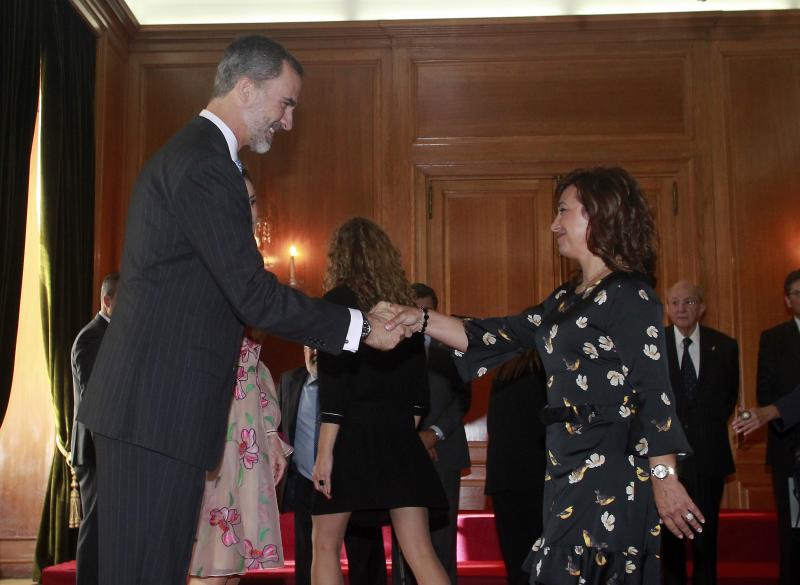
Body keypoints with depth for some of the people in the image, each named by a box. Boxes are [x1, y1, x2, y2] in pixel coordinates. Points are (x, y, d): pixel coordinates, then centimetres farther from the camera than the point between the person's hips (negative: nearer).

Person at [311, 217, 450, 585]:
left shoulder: (339, 299, -4)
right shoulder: (403, 303, 12)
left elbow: (334, 381, -12)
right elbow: (418, 386, 13)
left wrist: (324, 452, -11)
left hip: (353, 434, -5)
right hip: (400, 439, 5)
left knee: (325, 546, 9)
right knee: (420, 552, 2)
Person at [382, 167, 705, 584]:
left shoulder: (629, 294, -9)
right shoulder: (566, 300, 16)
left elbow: (653, 390, -14)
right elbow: (496, 337, 13)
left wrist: (665, 478, -17)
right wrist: (422, 321, 5)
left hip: (611, 474, -8)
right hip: (569, 469, 8)